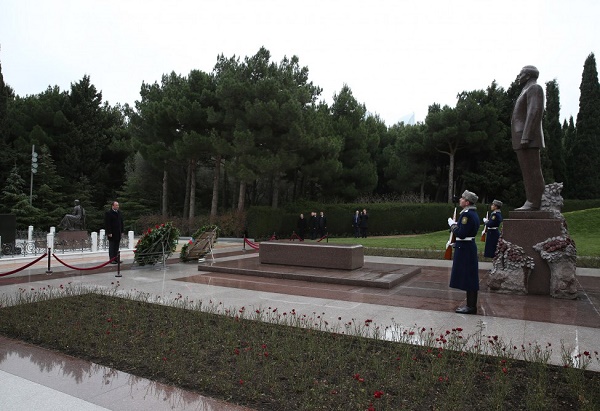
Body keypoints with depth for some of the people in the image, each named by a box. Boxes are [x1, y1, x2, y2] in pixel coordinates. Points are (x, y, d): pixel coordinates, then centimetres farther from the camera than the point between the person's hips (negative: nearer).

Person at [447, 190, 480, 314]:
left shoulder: (467, 214, -19)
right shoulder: (473, 213, 13)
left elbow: (461, 234, -23)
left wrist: (452, 224, -10)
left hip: (465, 249, -10)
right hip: (468, 248, 10)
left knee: (468, 278, -3)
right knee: (469, 278, 14)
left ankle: (471, 307, 5)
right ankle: (471, 304, 23)